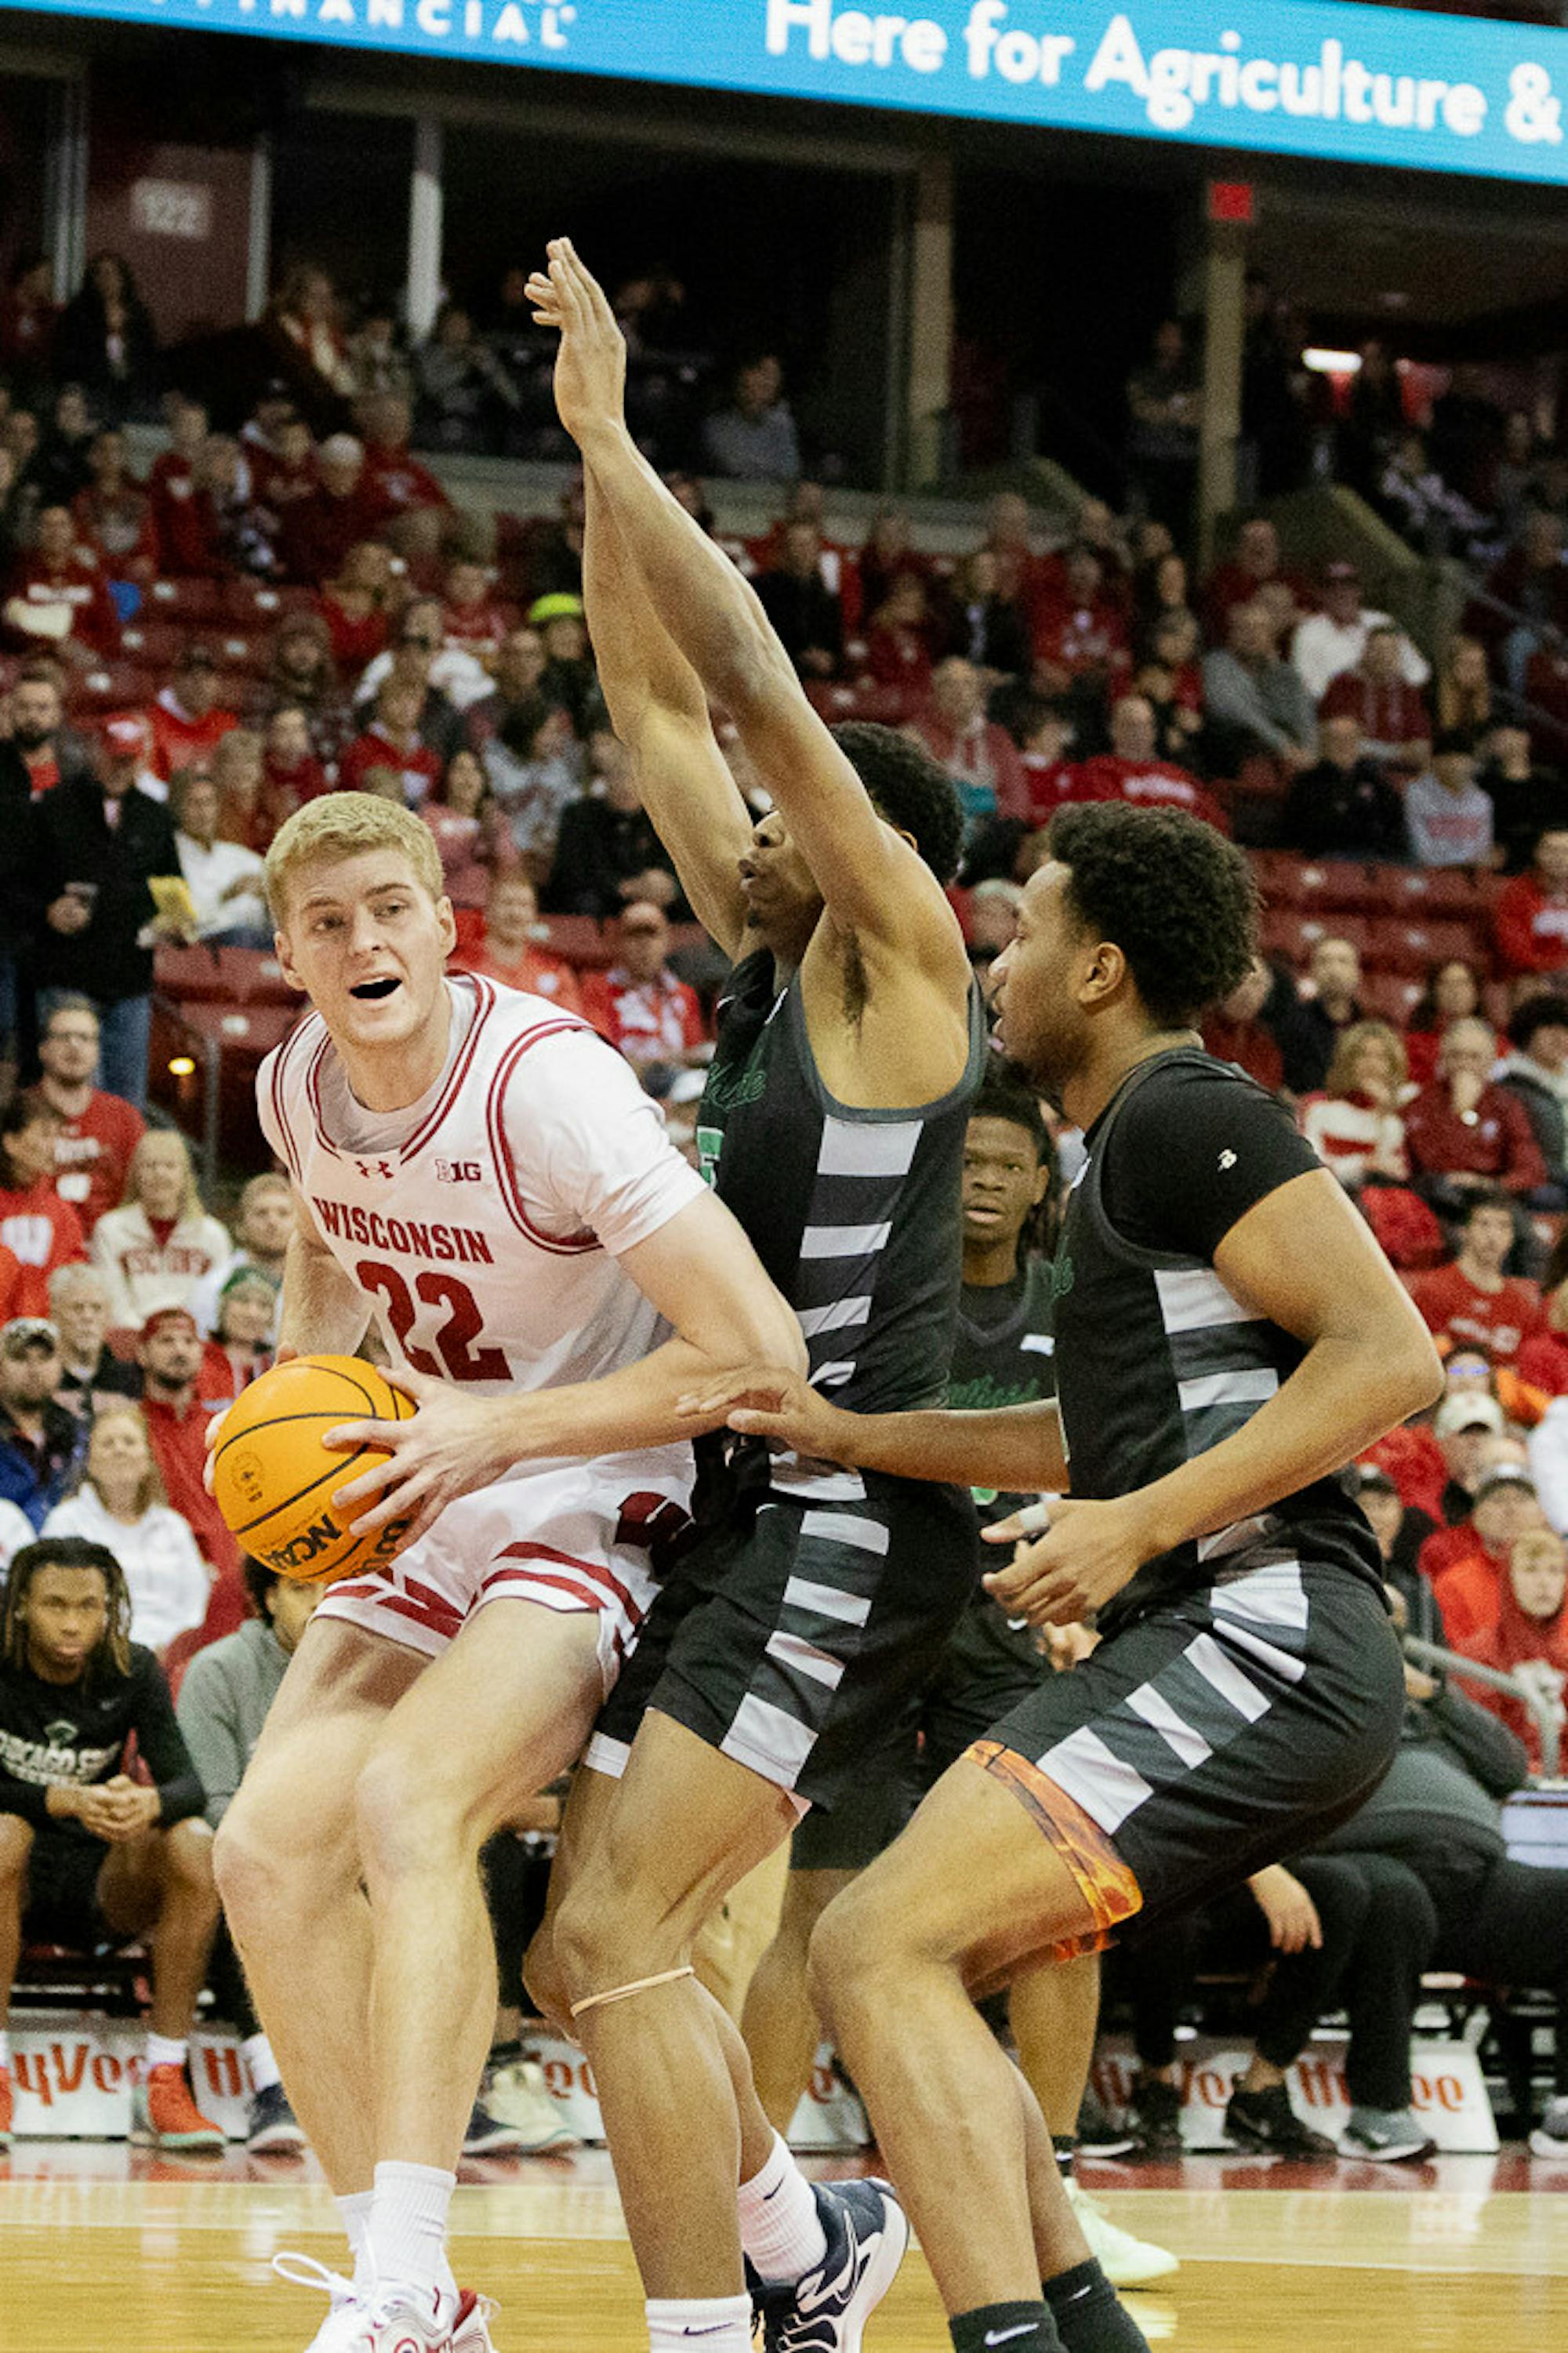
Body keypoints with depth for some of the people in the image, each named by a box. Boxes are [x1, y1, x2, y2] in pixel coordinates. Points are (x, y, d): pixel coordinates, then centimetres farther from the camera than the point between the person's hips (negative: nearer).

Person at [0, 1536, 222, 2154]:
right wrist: (67, 1801, -37)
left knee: (195, 1846, -26)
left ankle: (164, 2085, -23)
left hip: (101, 1885, 3)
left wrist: (150, 1803, -36)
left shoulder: (132, 1672, -3)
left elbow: (188, 1784, -12)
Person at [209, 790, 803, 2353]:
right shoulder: (295, 1085, -1)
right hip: (429, 1518, 8)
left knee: (408, 1799, -30)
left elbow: (758, 1352, -25)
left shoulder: (546, 1081, -23)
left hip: (598, 1508, -8)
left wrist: (500, 1431, -24)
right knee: (270, 1845, -8)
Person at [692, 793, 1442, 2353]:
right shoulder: (1131, 1147, 23)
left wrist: (1141, 1527, -21)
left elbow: (1391, 1355, -19)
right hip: (1217, 1653, 10)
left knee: (885, 1949, -20)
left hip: (1257, 1637, -10)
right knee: (868, 1956, 13)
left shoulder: (1188, 1117, -8)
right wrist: (851, 1436, 31)